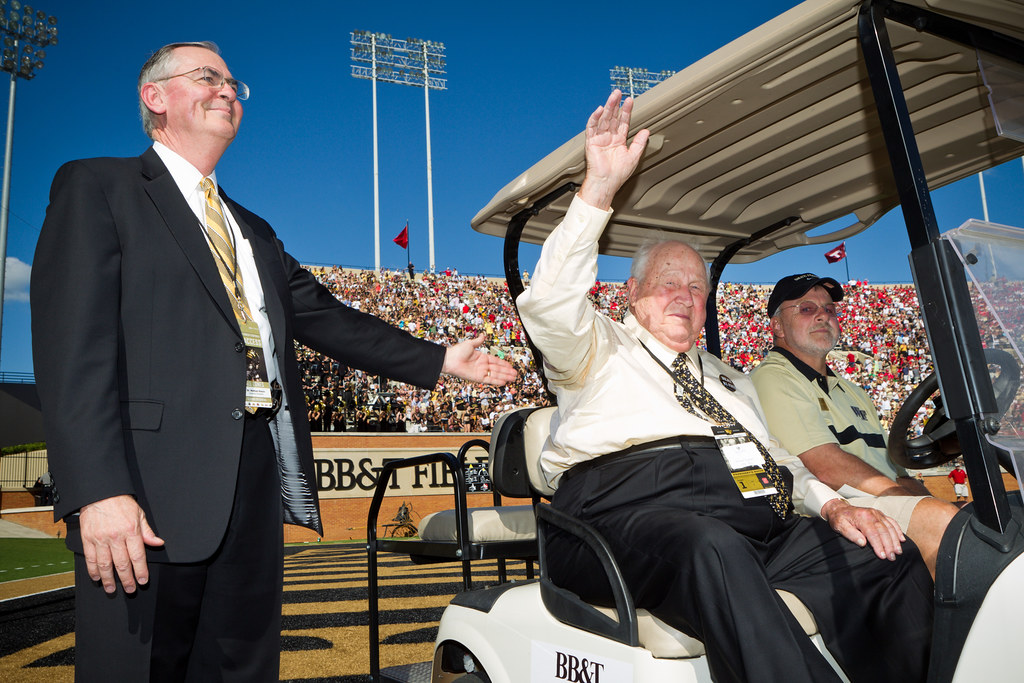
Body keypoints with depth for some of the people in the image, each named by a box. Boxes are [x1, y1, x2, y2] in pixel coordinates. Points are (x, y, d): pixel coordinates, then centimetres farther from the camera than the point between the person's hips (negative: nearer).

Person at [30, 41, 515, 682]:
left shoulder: (255, 233, 26)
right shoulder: (96, 189, 4)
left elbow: (326, 317, 22)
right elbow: (75, 346, -9)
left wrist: (439, 359, 14)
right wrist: (98, 490, -19)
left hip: (255, 487, 7)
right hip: (150, 492, -6)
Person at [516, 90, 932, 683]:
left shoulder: (730, 380, 35)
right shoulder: (601, 350, 18)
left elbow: (780, 460, 28)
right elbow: (549, 303, -3)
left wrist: (833, 505, 6)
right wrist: (599, 189, -11)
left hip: (754, 525, 6)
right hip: (634, 509, -5)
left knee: (896, 559, -14)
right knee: (712, 548, -38)